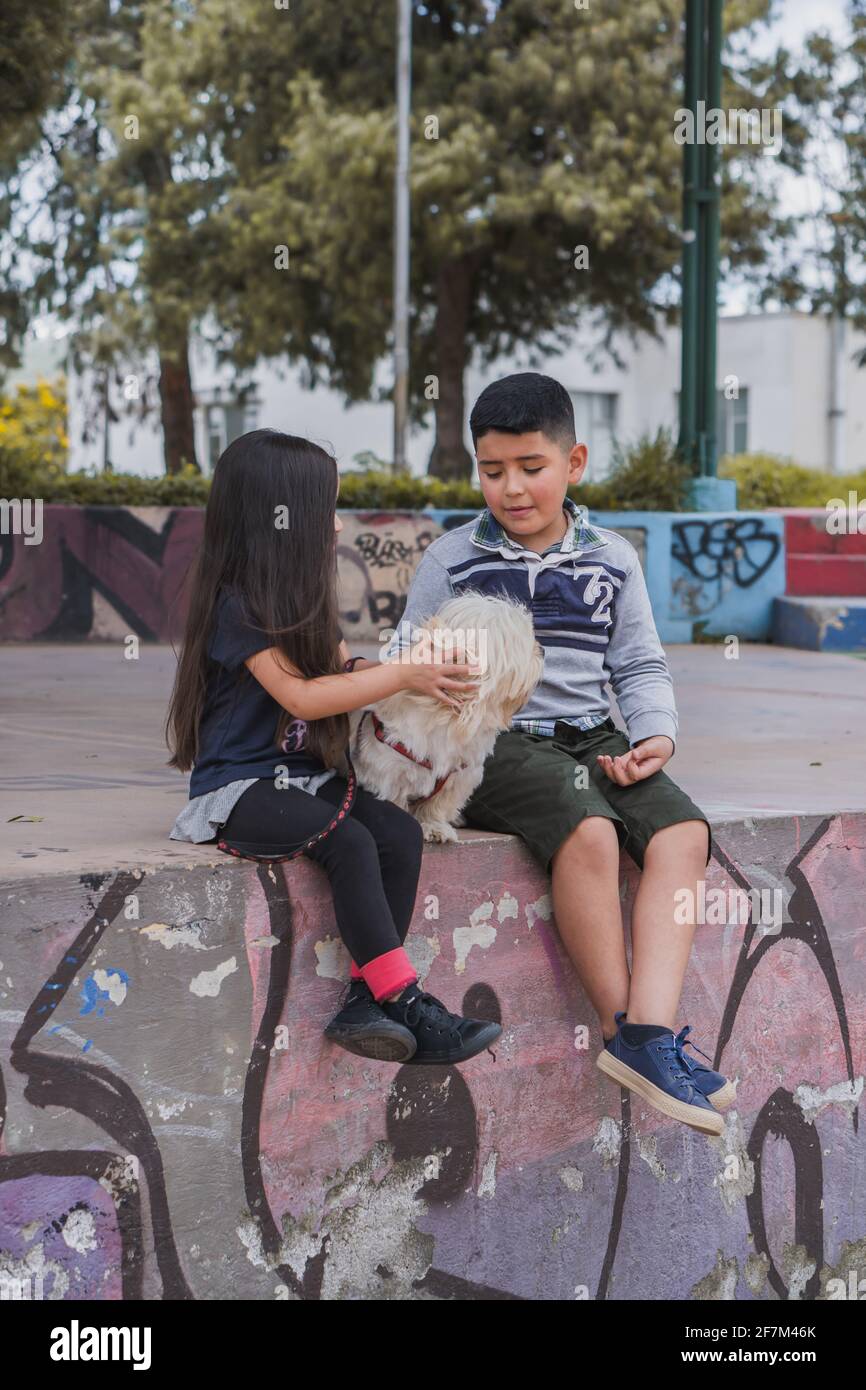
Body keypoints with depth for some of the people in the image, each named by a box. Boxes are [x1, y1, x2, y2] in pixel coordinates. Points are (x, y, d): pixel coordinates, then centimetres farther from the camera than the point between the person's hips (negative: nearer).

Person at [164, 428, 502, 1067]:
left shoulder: (302, 602, 16)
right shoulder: (238, 604, -13)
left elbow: (344, 669, 18)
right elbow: (301, 696, -19)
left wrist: (424, 668, -1)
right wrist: (404, 676, -16)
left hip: (304, 775, 8)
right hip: (239, 787, -8)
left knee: (401, 832, -17)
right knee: (348, 841, -31)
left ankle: (364, 1000, -22)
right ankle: (405, 1002, -28)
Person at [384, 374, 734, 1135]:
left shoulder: (612, 559, 14)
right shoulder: (453, 559, 7)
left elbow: (640, 665, 16)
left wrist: (656, 733, -2)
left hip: (592, 736, 4)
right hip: (497, 743, -4)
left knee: (683, 833, -22)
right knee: (589, 832, -33)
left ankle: (649, 1031, -30)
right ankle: (621, 1029, -23)